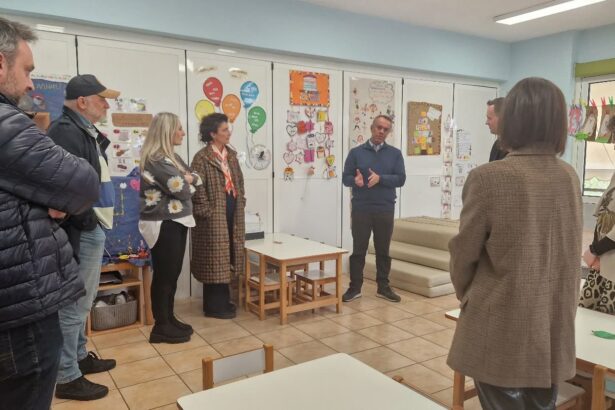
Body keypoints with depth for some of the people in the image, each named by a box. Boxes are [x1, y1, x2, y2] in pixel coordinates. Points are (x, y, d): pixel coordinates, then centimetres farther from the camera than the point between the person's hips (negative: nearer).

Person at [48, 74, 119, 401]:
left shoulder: (84, 132, 15)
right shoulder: (66, 132, -17)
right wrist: (85, 222, -21)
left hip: (91, 229, 11)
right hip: (81, 232, -11)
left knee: (81, 303, 21)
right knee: (74, 305, 1)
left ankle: (79, 356, 37)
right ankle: (67, 377, 14)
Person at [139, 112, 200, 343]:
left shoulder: (170, 156, 14)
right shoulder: (156, 160, -17)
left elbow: (197, 179, 12)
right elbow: (183, 191, -21)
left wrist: (188, 179, -9)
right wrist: (187, 181, 0)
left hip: (175, 222, 10)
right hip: (163, 225, -10)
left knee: (173, 273, 15)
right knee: (164, 274, -2)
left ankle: (169, 319, 26)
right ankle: (161, 327, 9)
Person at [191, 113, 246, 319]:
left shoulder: (231, 155, 13)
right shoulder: (202, 158, -11)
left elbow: (239, 182, 18)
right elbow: (198, 189, -14)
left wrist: (241, 204, 11)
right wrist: (208, 212, -15)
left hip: (232, 213, 8)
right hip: (213, 216, -8)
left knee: (227, 256, 14)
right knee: (215, 258, -1)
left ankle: (223, 299, 27)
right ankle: (214, 305, 10)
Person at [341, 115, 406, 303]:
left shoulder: (395, 154, 7)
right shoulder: (356, 152, 5)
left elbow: (400, 179, -3)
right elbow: (346, 178, 2)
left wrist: (380, 178, -18)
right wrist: (355, 180, -21)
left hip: (385, 210, 1)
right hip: (361, 209, -1)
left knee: (383, 250, 9)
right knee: (358, 250, 5)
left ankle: (383, 287, 21)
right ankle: (355, 287, 15)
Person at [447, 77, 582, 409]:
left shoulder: (489, 177, -19)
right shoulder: (569, 177, 0)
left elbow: (464, 251, -11)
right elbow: (568, 250, 10)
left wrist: (465, 294, 9)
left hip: (503, 328, -5)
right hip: (555, 327, 6)